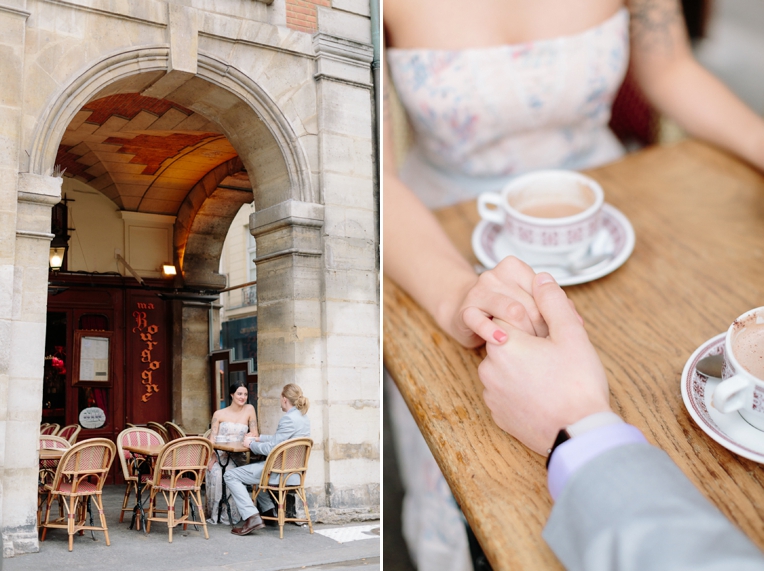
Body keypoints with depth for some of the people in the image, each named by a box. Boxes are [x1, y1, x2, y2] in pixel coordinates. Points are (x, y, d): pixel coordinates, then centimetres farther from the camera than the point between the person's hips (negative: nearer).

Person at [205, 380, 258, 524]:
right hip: (218, 454, 0)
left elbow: (254, 434, 6)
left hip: (236, 456, 0)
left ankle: (228, 516, -17)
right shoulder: (219, 414, 8)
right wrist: (212, 457, -16)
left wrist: (248, 437, -17)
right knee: (216, 474, -31)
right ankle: (213, 515, -16)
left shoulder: (249, 409, 8)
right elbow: (212, 438, 1)